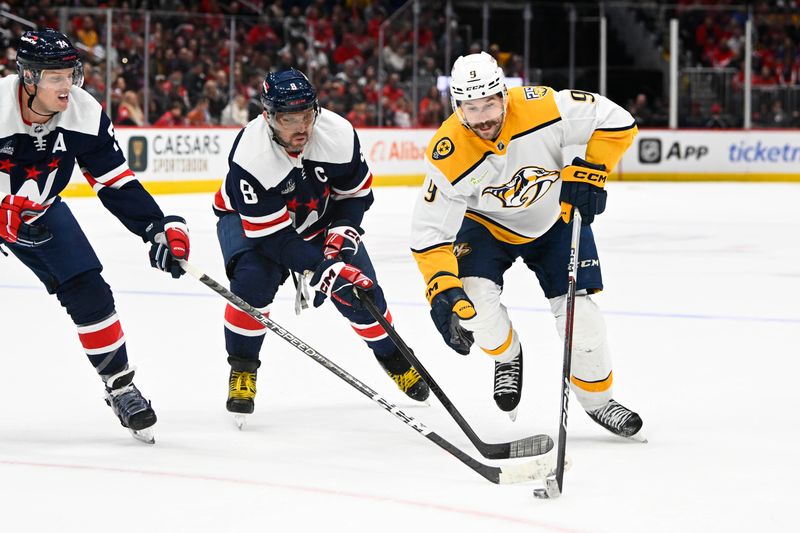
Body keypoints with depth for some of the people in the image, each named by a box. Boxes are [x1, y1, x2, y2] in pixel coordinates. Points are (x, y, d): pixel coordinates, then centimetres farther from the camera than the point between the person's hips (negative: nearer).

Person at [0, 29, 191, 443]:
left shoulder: (84, 114, -18)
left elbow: (115, 181, -10)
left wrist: (158, 228, -19)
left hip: (39, 212, 4)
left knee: (89, 291, -5)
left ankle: (120, 387, 8)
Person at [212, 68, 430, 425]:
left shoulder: (338, 134, -27)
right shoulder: (250, 156, -38)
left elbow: (357, 192, -7)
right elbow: (271, 235, -34)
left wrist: (342, 234, -23)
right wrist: (324, 268, -40)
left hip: (319, 216, 3)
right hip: (249, 218, -3)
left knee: (360, 291, -3)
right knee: (252, 280, -30)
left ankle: (394, 359, 24)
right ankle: (242, 370, -11)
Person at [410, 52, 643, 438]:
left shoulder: (541, 108, -32)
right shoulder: (448, 156, -31)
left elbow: (617, 123, -20)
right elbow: (429, 234, -27)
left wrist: (588, 174, -23)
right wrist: (444, 293, -37)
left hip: (555, 218, 0)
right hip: (485, 224, 0)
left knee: (579, 311, -7)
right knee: (473, 296, -23)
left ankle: (597, 399, 18)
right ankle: (507, 356, 10)